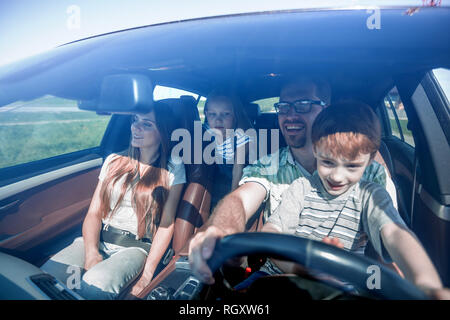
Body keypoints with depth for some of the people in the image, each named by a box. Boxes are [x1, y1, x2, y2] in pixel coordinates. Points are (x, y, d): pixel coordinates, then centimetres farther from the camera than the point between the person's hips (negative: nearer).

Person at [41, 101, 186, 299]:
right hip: (97, 240, 3)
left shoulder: (172, 169, 2)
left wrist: (147, 273, -13)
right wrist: (91, 252, -12)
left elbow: (167, 224, -3)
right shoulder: (114, 161, 12)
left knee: (95, 285, -33)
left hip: (135, 247, -3)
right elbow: (94, 213, 7)